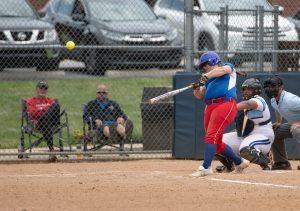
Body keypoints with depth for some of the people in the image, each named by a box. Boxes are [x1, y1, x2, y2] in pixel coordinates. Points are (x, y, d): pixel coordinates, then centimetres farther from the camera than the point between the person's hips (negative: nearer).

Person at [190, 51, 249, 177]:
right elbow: (199, 95, 23)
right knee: (217, 143, 9)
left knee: (211, 136, -21)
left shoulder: (228, 67, 11)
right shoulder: (209, 80, 28)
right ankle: (239, 162, 25)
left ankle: (206, 167, -30)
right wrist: (196, 87, 1)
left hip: (225, 104, -8)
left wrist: (206, 76, -22)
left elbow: (223, 69, -13)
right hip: (210, 107, 8)